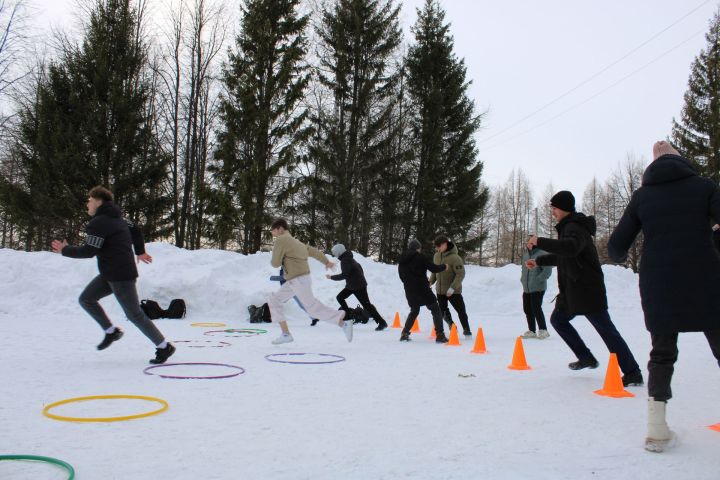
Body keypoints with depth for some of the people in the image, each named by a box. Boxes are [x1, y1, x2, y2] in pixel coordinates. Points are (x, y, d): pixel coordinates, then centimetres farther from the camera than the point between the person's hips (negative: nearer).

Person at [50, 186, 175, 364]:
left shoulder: (99, 222, -15)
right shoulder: (116, 218, 15)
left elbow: (89, 251, -18)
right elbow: (136, 230, 25)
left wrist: (65, 250, -4)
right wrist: (140, 251, 35)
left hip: (121, 276, -10)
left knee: (134, 314, -4)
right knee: (85, 299, 12)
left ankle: (164, 347, 2)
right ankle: (111, 331, 15)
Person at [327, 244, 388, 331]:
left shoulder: (345, 260, -19)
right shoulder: (348, 258, 12)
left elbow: (344, 275, -25)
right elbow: (359, 267, 20)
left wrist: (331, 277, -16)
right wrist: (361, 279, 25)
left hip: (358, 286, -10)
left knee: (366, 305, -8)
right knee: (340, 297, 14)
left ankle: (382, 323, -6)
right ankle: (347, 315, 18)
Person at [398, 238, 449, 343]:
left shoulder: (401, 260, 9)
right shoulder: (420, 257, -10)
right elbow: (433, 268, -10)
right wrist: (444, 267, 7)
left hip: (409, 291, 6)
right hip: (422, 289, -6)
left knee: (414, 311, 26)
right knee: (436, 310, 4)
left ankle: (405, 334, 20)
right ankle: (440, 335, -5)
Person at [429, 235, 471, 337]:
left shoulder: (454, 257, -20)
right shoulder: (436, 256, 0)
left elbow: (461, 274, -21)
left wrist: (453, 287, -26)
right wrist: (431, 281, 5)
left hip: (453, 291, -5)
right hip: (440, 290, 6)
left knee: (461, 310, 3)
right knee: (443, 311, 13)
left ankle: (466, 330, 19)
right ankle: (451, 324, 36)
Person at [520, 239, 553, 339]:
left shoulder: (542, 254, -13)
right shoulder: (525, 253, 10)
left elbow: (547, 271, -16)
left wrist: (537, 280, -17)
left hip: (538, 288, -8)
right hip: (526, 288, 8)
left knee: (536, 308, -11)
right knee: (527, 309, 10)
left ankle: (543, 330, 0)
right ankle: (531, 331, 19)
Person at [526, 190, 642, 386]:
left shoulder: (575, 227, -17)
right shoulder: (568, 227, 17)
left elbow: (570, 247, -40)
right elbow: (562, 256, 31)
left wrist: (539, 242, -37)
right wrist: (539, 262, 33)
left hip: (588, 290, -11)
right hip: (572, 290, 11)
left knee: (606, 329, -9)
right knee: (558, 319, 18)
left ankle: (633, 373, -5)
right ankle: (587, 358, 24)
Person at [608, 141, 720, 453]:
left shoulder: (642, 195, 7)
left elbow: (616, 247, 7)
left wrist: (619, 257, 28)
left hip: (658, 288, 2)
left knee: (662, 354, 14)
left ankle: (657, 429, 9)